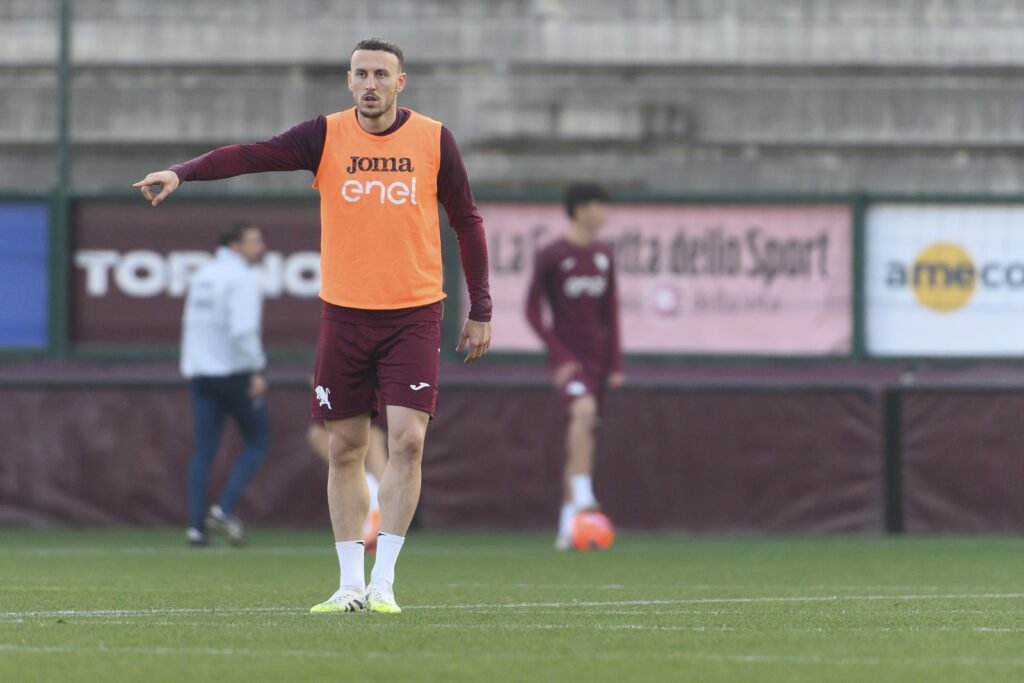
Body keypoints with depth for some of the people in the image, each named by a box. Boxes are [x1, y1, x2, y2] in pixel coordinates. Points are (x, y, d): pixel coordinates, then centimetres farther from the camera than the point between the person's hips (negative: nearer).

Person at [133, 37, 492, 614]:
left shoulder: (434, 140, 0)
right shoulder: (327, 137, 0)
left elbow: (467, 222, 8)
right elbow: (252, 155, -13)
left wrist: (480, 310, 7)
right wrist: (182, 173, -28)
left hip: (414, 315, -1)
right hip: (345, 312, 1)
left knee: (407, 439, -12)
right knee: (346, 448, 3)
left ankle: (383, 581, -5)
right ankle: (352, 583, 11)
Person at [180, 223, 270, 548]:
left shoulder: (202, 274, 16)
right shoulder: (241, 277, -10)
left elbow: (190, 323, 20)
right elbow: (242, 329, -21)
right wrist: (257, 370, -21)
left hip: (199, 372, 7)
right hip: (234, 371, -7)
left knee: (204, 448, 6)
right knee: (257, 439, 5)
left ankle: (196, 525, -1)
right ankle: (225, 509, -9)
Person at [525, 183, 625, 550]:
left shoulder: (604, 256, 12)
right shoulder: (550, 256, -6)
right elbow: (533, 310, -5)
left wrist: (615, 364, 11)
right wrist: (559, 354, -13)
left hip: (597, 360, 6)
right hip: (567, 360, -6)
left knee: (582, 439, 5)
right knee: (584, 409, -32)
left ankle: (567, 528, 10)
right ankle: (582, 497, -36)